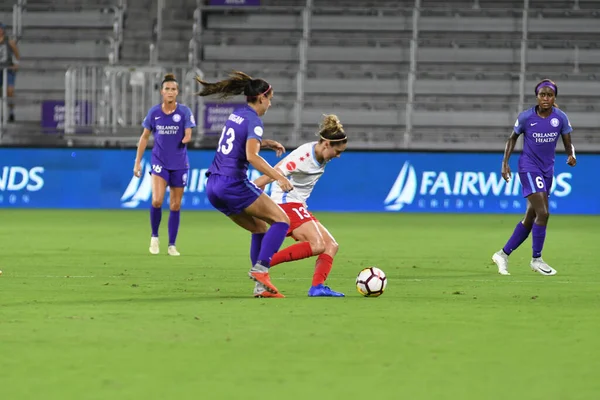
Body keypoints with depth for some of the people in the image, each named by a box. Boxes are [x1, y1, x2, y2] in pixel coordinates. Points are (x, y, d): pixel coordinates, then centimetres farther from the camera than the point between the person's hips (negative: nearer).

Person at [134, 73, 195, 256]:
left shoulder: (184, 112, -5)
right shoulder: (154, 112, -2)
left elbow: (188, 134, -10)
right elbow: (144, 137, 6)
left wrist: (186, 138, -34)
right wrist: (137, 162, 5)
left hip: (179, 164, 0)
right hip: (159, 162, 0)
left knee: (175, 205, 5)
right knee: (157, 200, -19)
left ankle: (172, 245, 15)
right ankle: (154, 237, 3)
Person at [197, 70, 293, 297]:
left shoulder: (237, 114, 16)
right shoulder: (254, 121, -10)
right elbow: (252, 156, -24)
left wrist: (266, 143, 31)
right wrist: (278, 177, -25)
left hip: (214, 185, 9)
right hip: (233, 184, -9)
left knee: (260, 228, 16)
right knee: (281, 220, -4)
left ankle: (262, 285, 9)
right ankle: (260, 268, -18)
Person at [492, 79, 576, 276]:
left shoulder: (561, 118, -3)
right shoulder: (526, 117, -10)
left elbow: (568, 144, 2)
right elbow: (513, 138, 5)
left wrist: (571, 155, -21)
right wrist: (505, 162, -3)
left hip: (547, 169, 5)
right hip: (529, 167, -5)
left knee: (530, 219, 10)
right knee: (543, 213, -17)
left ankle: (503, 254, 24)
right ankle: (536, 259, -3)